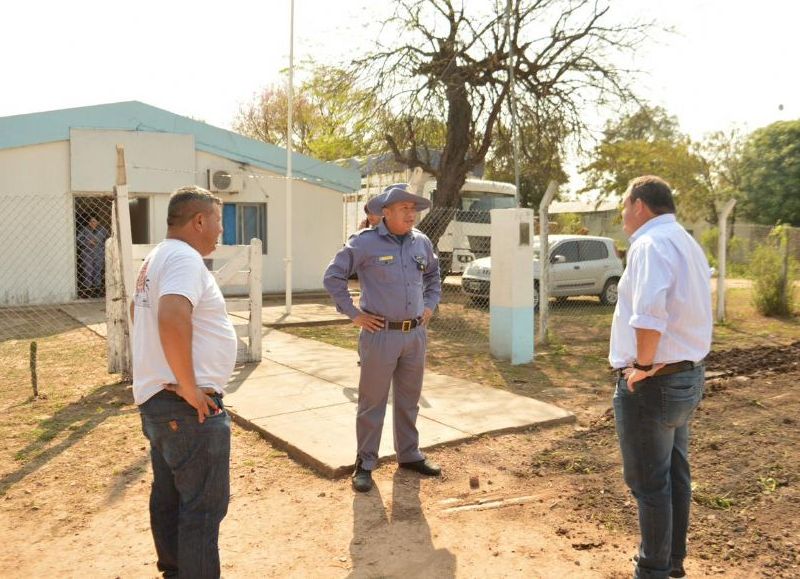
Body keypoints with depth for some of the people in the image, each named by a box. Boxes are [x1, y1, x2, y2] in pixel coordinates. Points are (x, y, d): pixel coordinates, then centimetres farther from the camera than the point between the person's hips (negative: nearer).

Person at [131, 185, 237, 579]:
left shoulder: (156, 258, 15)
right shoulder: (184, 257, -18)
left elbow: (137, 310, 30)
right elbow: (173, 319, -36)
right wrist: (191, 390, -27)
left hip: (158, 400, 10)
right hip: (188, 408, -10)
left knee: (168, 497, 21)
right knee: (204, 505, -1)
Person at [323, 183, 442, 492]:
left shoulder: (421, 242, 6)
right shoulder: (365, 242, -11)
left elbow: (434, 275, 25)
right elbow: (333, 276, -8)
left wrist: (430, 305, 14)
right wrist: (354, 314, -8)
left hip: (416, 334, 5)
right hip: (380, 334, -5)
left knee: (409, 399, 17)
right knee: (372, 401, 4)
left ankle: (409, 454, 32)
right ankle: (365, 464, 16)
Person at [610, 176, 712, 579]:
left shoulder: (651, 243, -19)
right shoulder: (687, 243, 13)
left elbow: (649, 313, -35)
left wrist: (643, 364, -22)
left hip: (651, 383, -10)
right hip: (687, 376, 10)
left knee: (650, 484, 4)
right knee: (675, 477, 19)